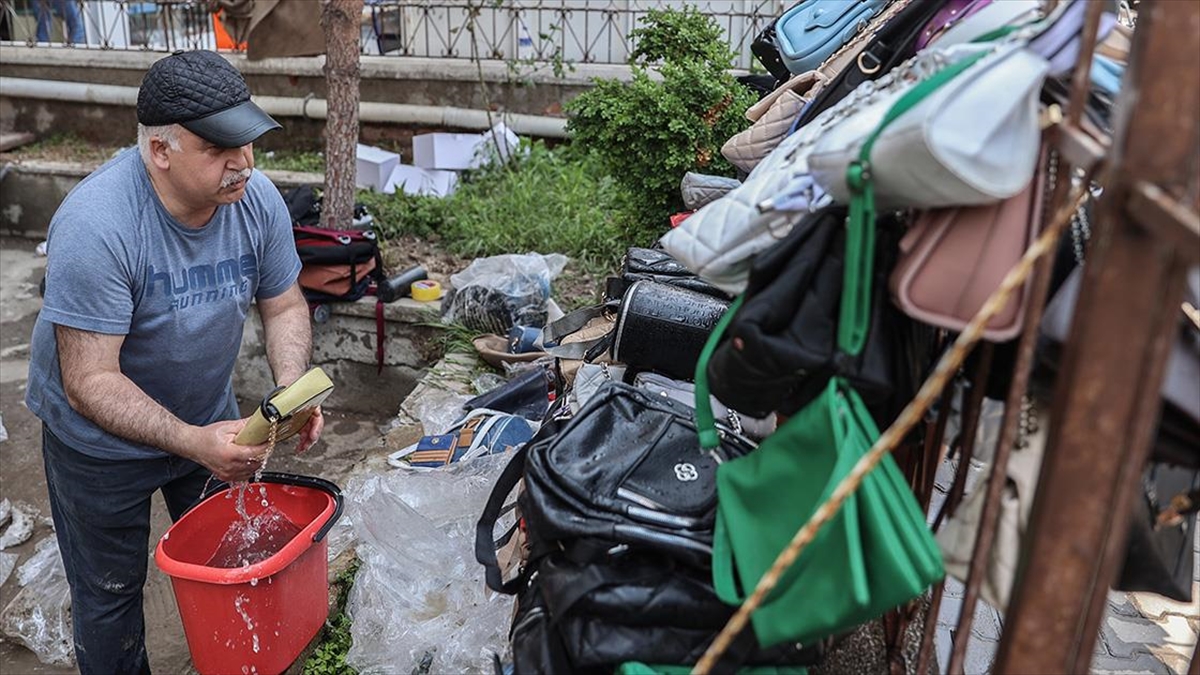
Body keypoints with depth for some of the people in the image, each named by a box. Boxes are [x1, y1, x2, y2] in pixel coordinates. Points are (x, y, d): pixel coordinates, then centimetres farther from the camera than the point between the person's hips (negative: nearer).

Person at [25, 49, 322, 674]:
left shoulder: (257, 200, -17)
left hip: (210, 415, 5)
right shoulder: (95, 224, -32)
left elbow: (283, 306, -4)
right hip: (103, 440, -4)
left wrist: (292, 389, -22)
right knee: (110, 595, 13)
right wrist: (193, 443, -42)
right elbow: (89, 382, -31)